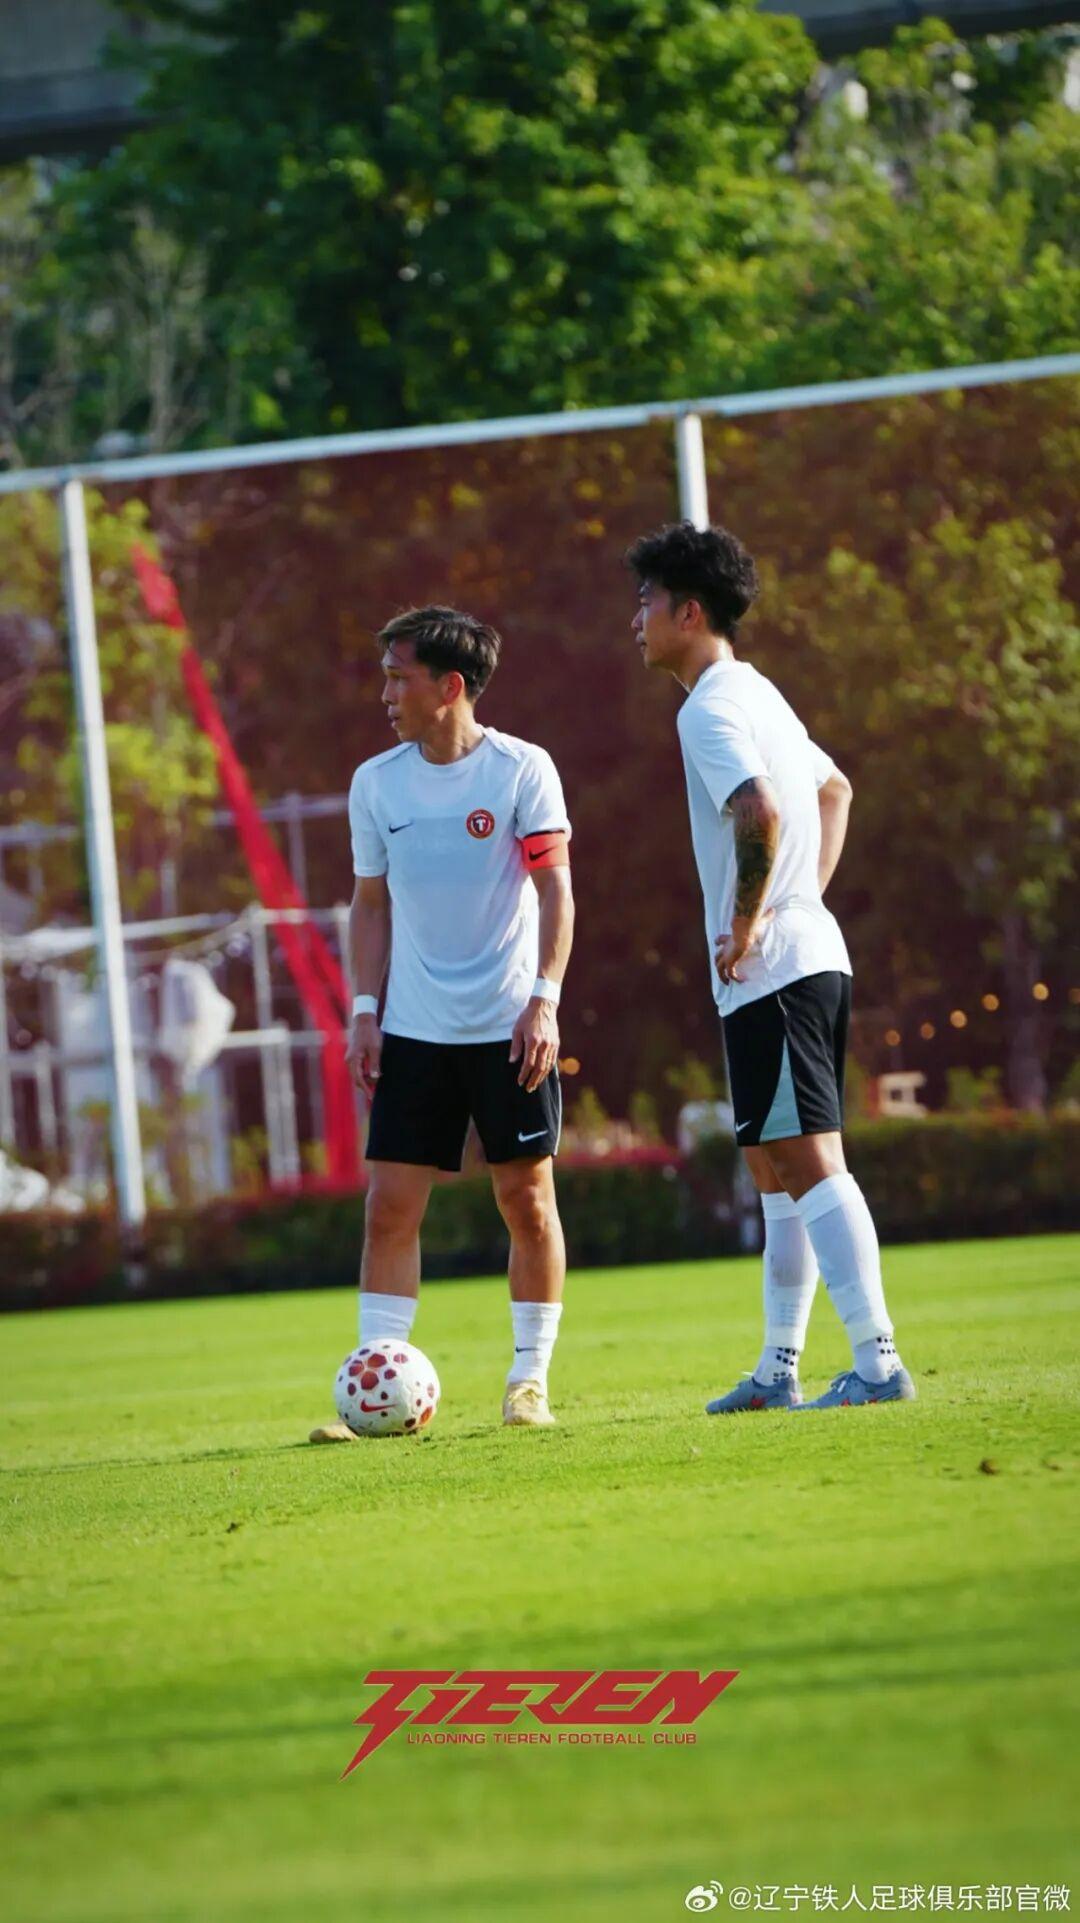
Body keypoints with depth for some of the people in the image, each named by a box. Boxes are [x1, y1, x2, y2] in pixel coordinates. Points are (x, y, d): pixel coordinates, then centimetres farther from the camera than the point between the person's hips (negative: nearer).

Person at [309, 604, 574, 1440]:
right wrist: (365, 1010, 5)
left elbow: (555, 890, -7)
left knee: (527, 1197, 1)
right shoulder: (376, 783, 6)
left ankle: (531, 1379, 11)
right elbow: (372, 903, 13)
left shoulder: (523, 769, -5)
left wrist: (545, 998, -16)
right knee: (391, 1205, -3)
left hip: (510, 1025, -3)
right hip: (414, 1027, 3)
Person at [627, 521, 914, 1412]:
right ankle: (779, 1370, 21)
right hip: (811, 955, 10)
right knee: (779, 1169, 15)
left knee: (807, 1162, -12)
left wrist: (748, 920, -16)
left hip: (768, 972, -10)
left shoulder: (710, 710, -13)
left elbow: (762, 813, -29)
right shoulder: (758, 694, 18)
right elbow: (835, 791, 32)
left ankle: (878, 1362, -16)